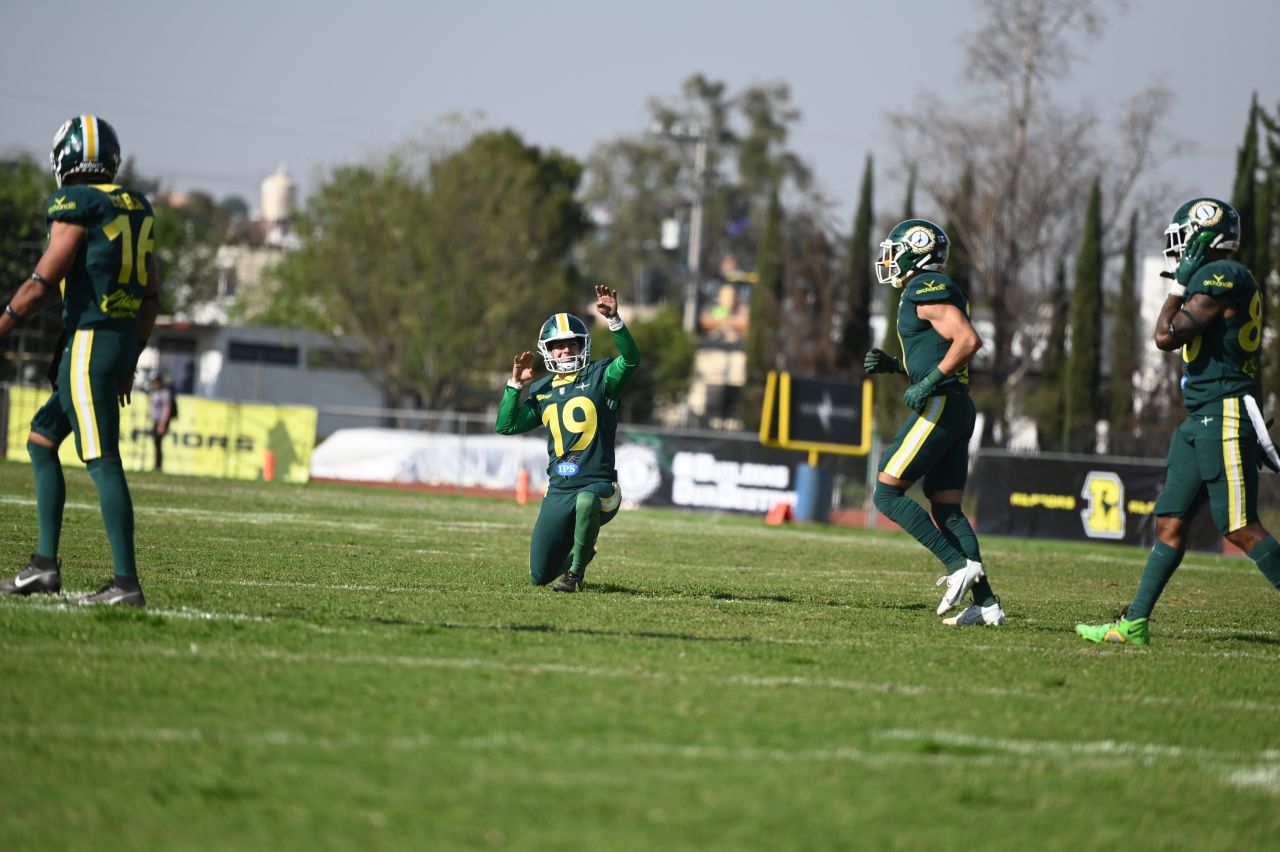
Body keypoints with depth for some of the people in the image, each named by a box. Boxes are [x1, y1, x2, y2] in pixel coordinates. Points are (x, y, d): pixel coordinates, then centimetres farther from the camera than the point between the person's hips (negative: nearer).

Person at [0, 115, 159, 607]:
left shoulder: (75, 205, -10)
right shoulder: (136, 208, 13)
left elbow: (42, 283, -12)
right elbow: (150, 294, 17)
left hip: (89, 341, -8)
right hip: (123, 339, 8)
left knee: (102, 462, -8)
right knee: (40, 440, 17)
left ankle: (127, 584, -10)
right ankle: (45, 566, 14)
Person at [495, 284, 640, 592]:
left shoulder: (600, 377, 0)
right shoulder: (542, 390, 13)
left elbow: (630, 359, -19)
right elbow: (506, 426, 9)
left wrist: (613, 319, -31)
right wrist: (515, 382, 2)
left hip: (598, 484, -5)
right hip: (559, 490, 5)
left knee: (586, 501, -43)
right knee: (540, 576, 6)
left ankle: (575, 571, -19)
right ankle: (580, 552, 41)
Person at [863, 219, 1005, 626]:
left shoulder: (928, 291, -10)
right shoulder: (928, 291, 22)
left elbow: (968, 340, -21)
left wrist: (928, 383, -21)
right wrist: (893, 365, 17)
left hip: (939, 407, -10)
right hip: (957, 410, 10)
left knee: (887, 493, -6)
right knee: (946, 508, 7)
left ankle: (960, 564, -12)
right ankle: (986, 603, 2)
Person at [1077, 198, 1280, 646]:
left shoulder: (1222, 276, -13)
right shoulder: (1215, 279, 17)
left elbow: (1167, 337, -15)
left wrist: (1180, 284, -7)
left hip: (1224, 417, -10)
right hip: (1199, 421, 10)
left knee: (1241, 529, -9)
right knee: (1171, 522, 8)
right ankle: (1134, 624, 10)